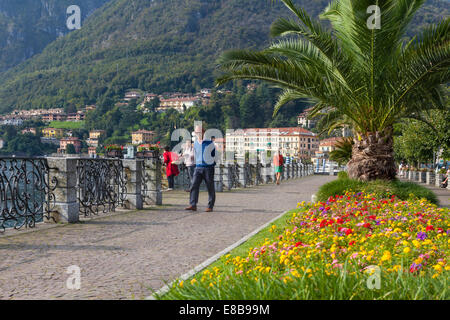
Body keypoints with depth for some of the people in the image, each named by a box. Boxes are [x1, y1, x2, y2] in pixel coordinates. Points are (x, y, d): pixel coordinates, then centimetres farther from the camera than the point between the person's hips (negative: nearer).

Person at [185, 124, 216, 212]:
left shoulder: (209, 143, -3)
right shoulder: (195, 144, 10)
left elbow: (214, 154, 7)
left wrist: (212, 163, 9)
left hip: (208, 167, -4)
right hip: (198, 168, 4)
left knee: (210, 188, 2)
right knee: (194, 186, -10)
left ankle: (210, 206, 8)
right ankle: (193, 205, -13)